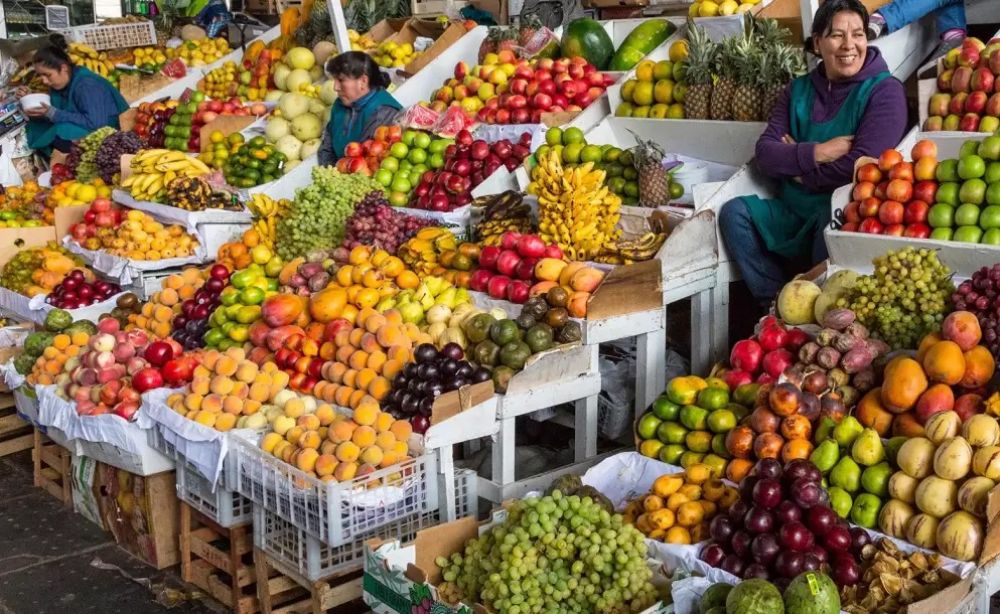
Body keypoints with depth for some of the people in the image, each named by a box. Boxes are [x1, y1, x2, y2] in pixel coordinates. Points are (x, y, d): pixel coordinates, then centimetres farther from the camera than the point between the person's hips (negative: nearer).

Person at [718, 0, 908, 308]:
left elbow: (863, 165, -18)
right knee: (734, 212, -15)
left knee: (832, 219, -37)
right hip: (795, 211, 5)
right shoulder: (799, 89, 10)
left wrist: (796, 164, -7)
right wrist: (815, 154, -17)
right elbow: (765, 153, -1)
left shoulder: (884, 90, -6)